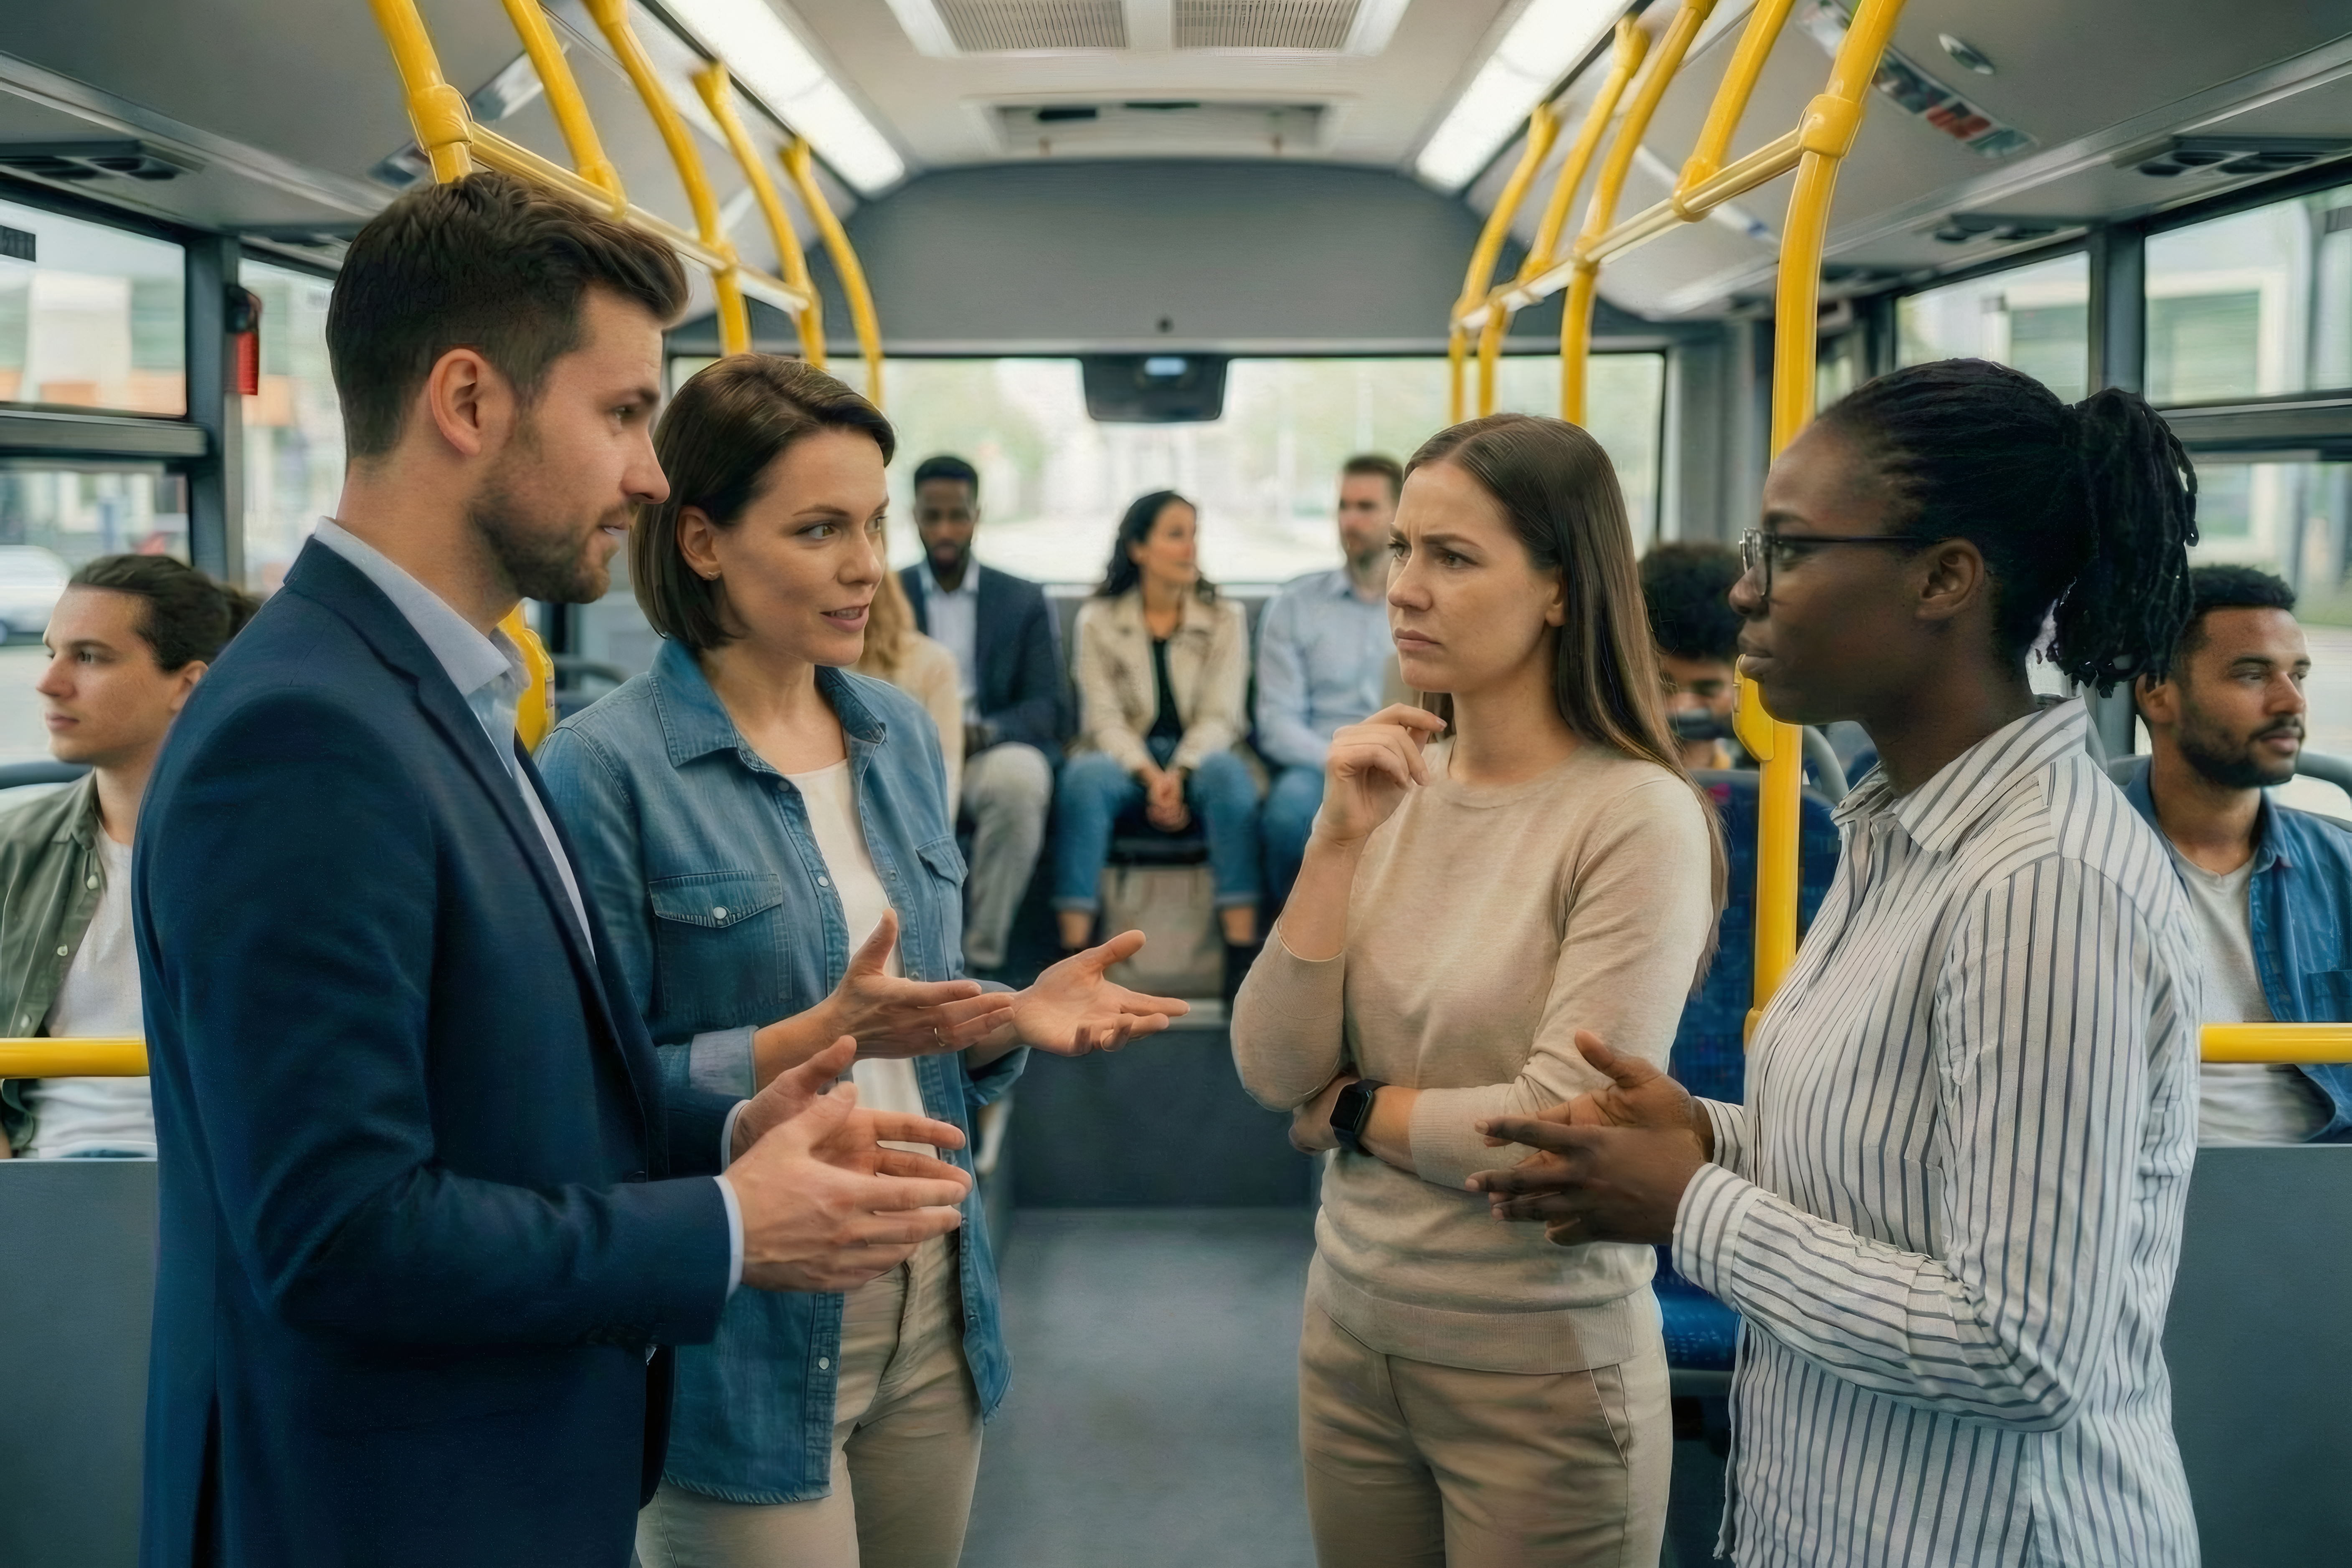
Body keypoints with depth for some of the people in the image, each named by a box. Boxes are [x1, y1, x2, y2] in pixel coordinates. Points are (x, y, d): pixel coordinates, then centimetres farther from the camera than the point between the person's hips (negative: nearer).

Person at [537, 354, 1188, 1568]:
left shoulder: (901, 735, 6)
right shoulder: (607, 767, -13)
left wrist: (1014, 1015, -7)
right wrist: (814, 1039, -25)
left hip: (933, 1301, 6)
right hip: (745, 1335, -6)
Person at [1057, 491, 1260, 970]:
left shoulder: (1226, 618, 7)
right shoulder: (1098, 620, 5)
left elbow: (1220, 716, -2)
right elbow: (1105, 718, -3)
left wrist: (1178, 776, -21)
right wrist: (1152, 777, -20)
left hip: (1198, 757, 1)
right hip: (1126, 759, 0)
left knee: (1229, 771, -34)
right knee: (1085, 776, -34)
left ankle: (1242, 960, -37)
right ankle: (1072, 955, -37)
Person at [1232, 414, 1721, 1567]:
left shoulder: (1639, 817, -17)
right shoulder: (1396, 787, 0)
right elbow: (1273, 1075, -4)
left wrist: (1354, 1109, -7)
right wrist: (1339, 840, -12)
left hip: (1541, 1372, -5)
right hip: (1349, 1333, 5)